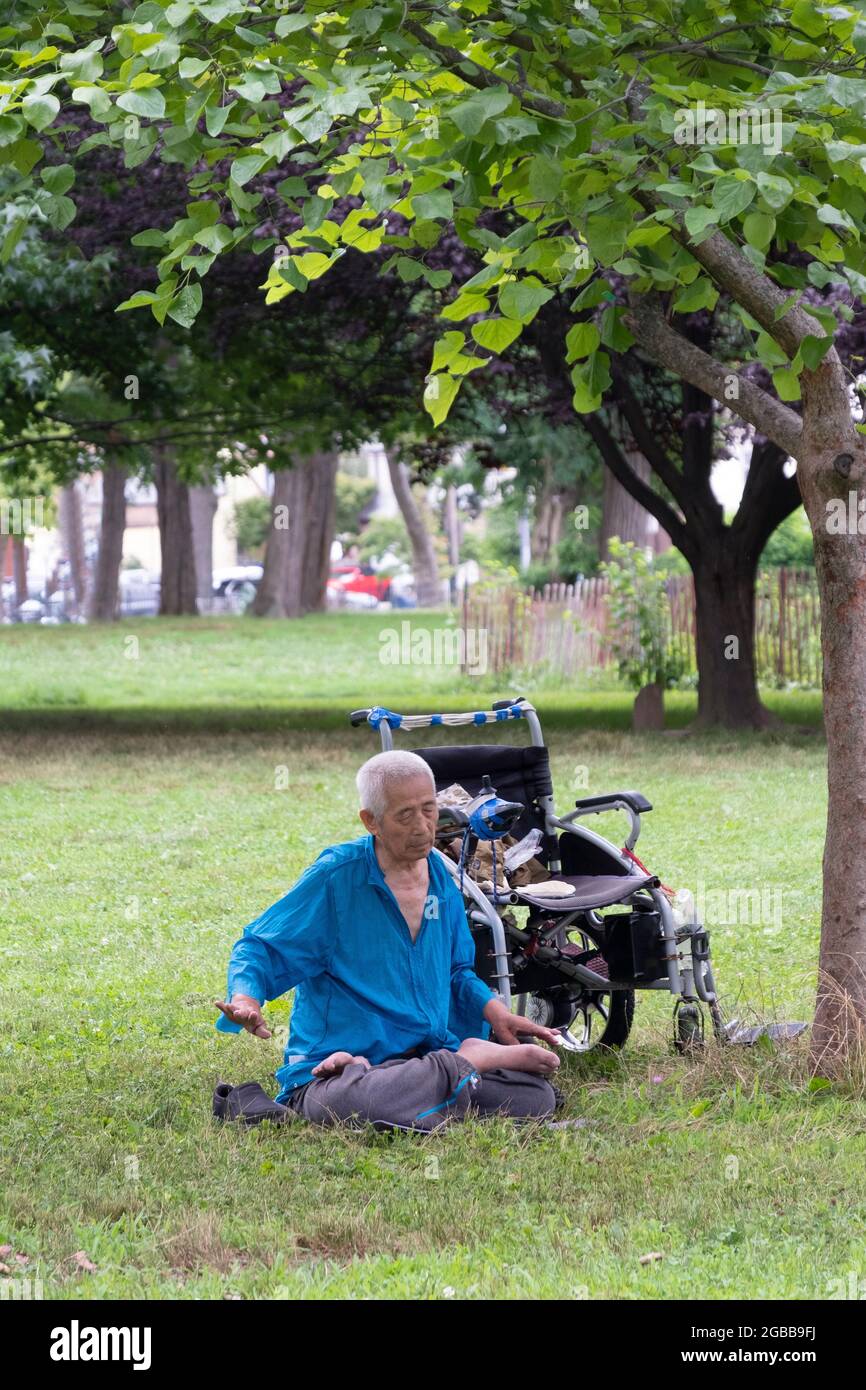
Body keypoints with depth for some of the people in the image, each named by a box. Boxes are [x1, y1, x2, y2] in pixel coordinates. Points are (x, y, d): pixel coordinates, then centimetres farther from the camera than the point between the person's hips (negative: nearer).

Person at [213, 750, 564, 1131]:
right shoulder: (336, 875, -7)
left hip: (430, 1056, 4)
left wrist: (495, 1011, 6)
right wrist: (245, 997, -26)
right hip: (330, 1068, -4)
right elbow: (262, 948, -4)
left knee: (537, 1095, -18)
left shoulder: (440, 877, 12)